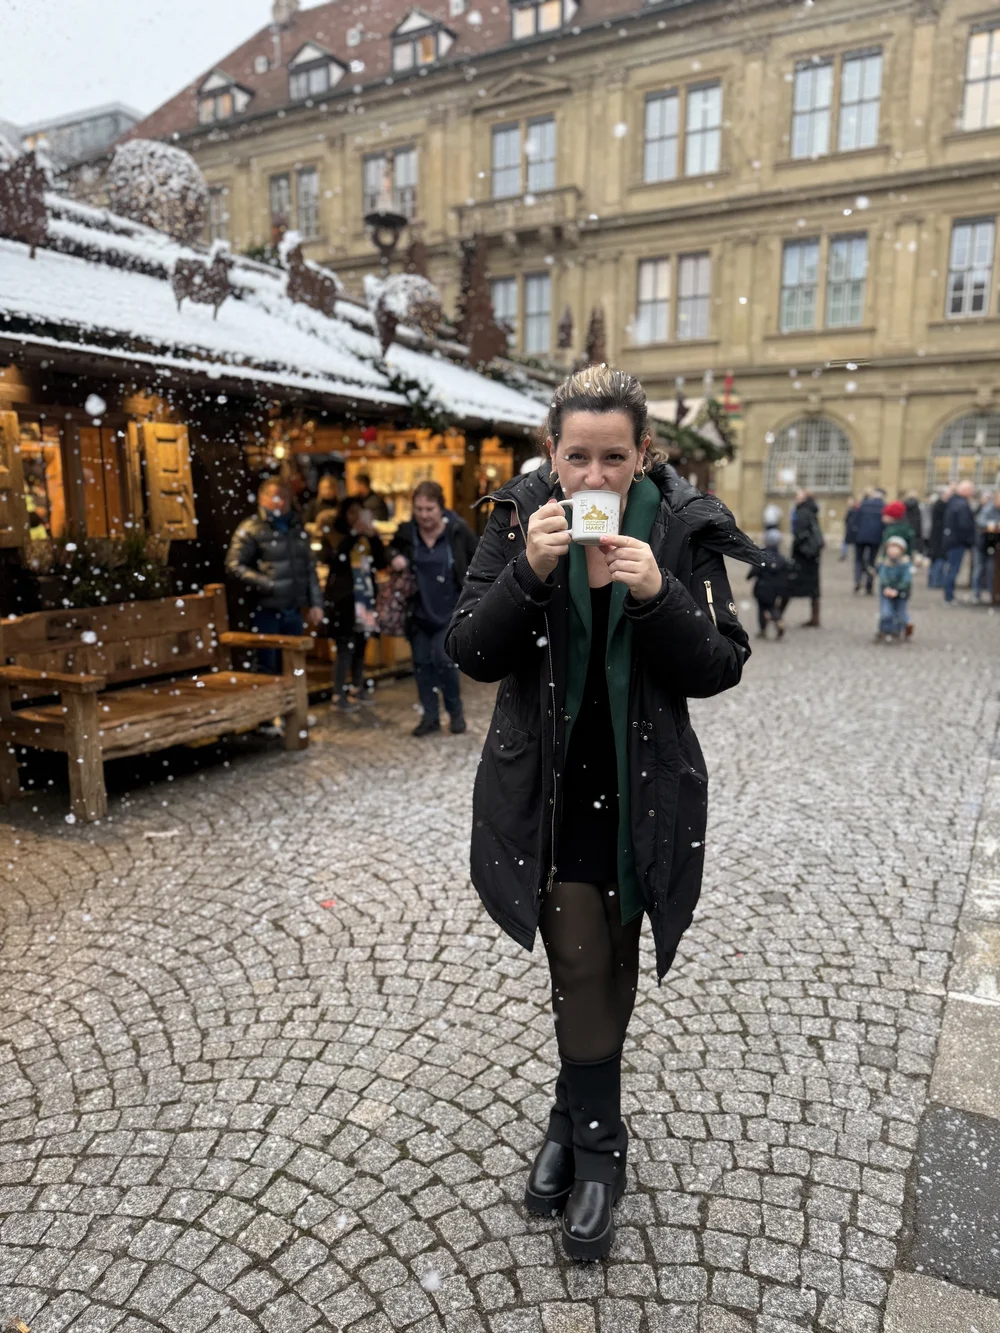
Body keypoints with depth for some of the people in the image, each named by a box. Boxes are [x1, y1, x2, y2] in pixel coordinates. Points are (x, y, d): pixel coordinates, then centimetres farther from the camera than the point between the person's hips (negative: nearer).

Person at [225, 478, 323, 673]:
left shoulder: (297, 528, 14)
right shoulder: (251, 529, -5)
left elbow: (310, 568, 16)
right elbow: (233, 566, -10)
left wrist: (315, 603, 8)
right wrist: (267, 585, -18)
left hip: (294, 612, 6)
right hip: (267, 612, -6)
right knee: (267, 669, -2)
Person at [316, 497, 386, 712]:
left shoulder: (367, 537, 13)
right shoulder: (333, 536, -3)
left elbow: (380, 563, 3)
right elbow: (334, 560, -21)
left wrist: (374, 538, -8)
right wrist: (354, 536, -21)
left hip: (365, 597, 6)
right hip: (342, 599, -5)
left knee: (361, 645, 12)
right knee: (345, 647, -8)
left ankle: (357, 689, 25)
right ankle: (340, 695, -1)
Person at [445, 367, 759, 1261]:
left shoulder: (686, 528, -7)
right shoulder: (521, 519, -6)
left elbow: (721, 670, -9)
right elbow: (471, 653, -9)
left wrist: (658, 596, -25)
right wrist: (530, 572, -24)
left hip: (643, 791, 1)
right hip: (548, 789, 0)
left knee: (613, 966, 13)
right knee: (580, 965, 4)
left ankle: (575, 1119, 36)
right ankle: (599, 1149, 28)